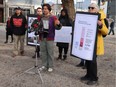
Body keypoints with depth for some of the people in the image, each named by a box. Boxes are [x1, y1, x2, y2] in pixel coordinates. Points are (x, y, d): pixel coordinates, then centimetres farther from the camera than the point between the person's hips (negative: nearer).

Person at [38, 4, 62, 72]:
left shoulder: (53, 17, -5)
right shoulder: (41, 18, 8)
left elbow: (58, 27, -10)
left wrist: (58, 24, -30)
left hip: (50, 38, -4)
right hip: (42, 38, 4)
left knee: (50, 53, 1)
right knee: (43, 52, 11)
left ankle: (50, 66, 13)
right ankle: (44, 65, 23)